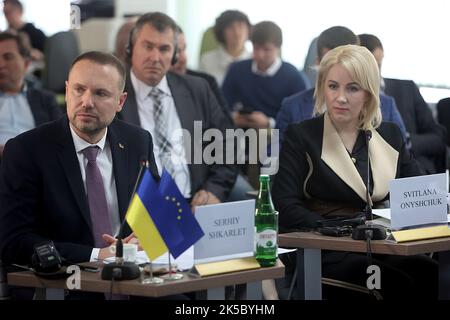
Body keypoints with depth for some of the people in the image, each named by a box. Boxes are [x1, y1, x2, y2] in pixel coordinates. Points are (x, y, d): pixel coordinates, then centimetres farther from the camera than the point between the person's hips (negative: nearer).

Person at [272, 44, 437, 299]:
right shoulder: (301, 136, 5)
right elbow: (287, 207, -5)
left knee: (431, 275, -28)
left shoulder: (390, 135, 18)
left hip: (383, 246, 5)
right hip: (326, 253, -4)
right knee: (400, 283, -33)